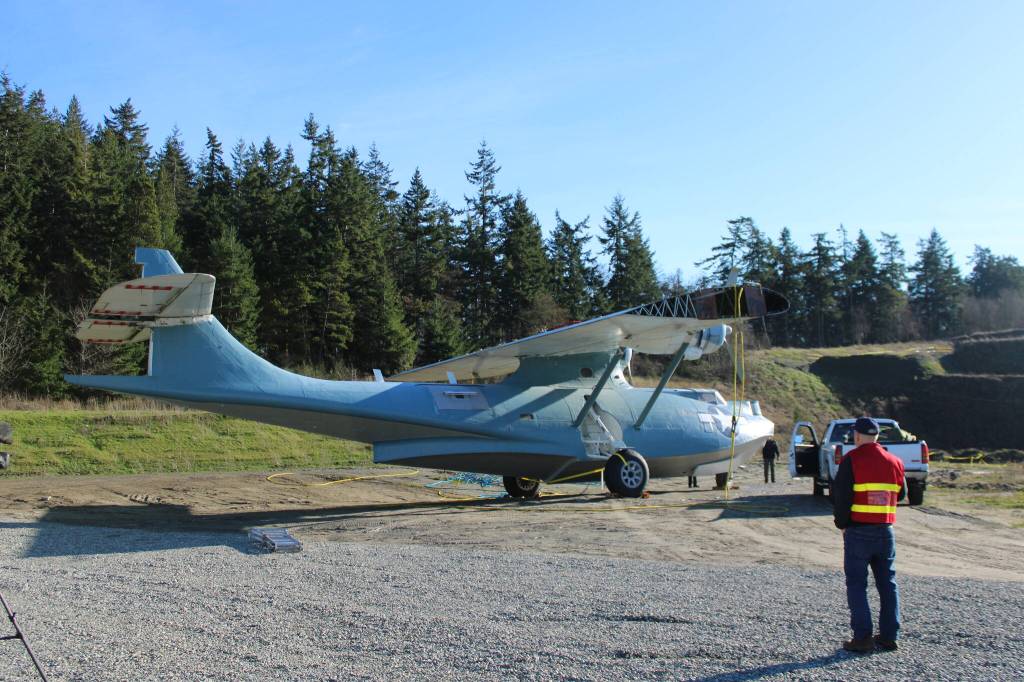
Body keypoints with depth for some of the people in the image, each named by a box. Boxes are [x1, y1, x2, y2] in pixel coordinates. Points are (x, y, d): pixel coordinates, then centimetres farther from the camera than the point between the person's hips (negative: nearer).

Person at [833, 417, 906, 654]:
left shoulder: (852, 460, -10)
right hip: (886, 530, 5)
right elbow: (901, 494, 14)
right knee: (887, 583, 13)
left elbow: (840, 495, -11)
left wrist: (842, 523, 1)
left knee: (857, 584, 2)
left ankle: (862, 638, 0)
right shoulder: (894, 461, 6)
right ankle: (889, 636, 16)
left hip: (858, 531, -5)